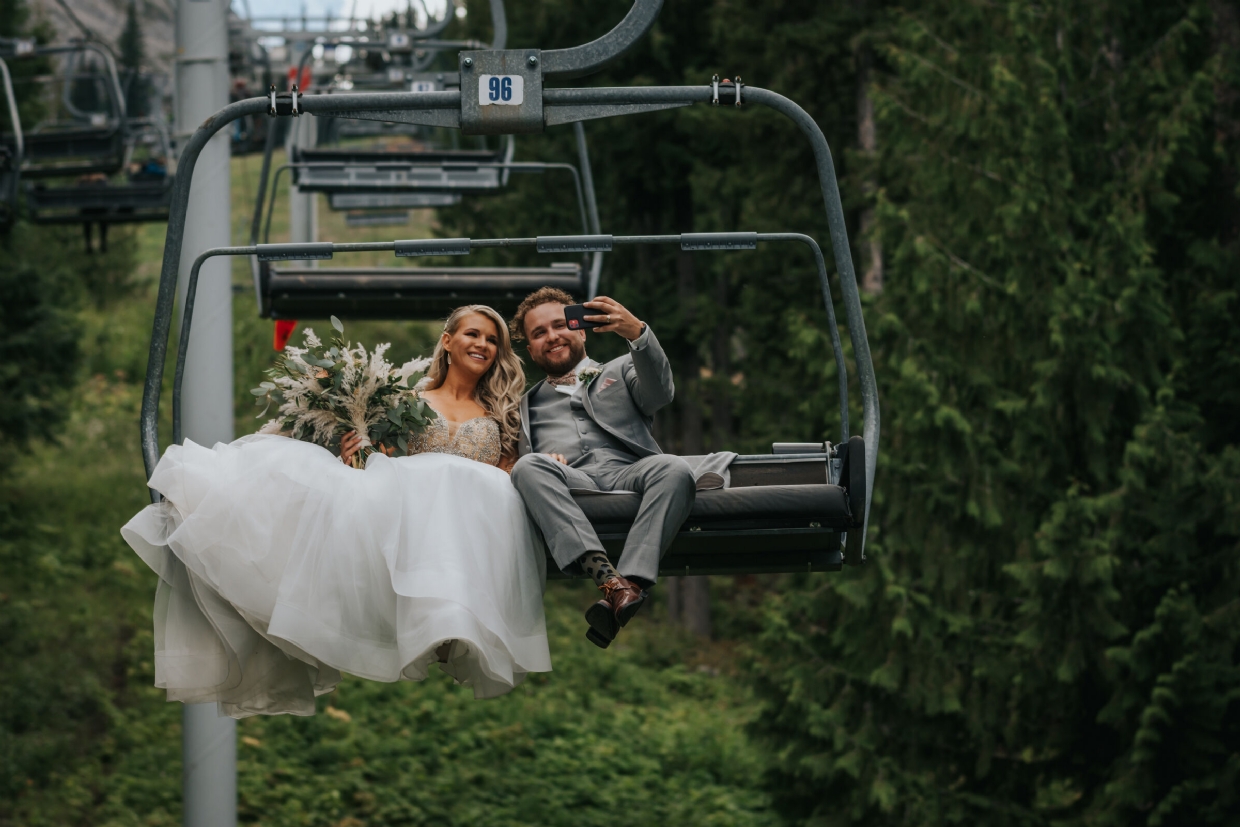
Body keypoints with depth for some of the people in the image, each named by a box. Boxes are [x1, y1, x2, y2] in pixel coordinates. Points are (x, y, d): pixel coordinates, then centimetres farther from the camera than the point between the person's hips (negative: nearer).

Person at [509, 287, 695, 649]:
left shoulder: (620, 371, 30)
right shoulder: (527, 404, 35)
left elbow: (660, 392, 7)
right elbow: (521, 460, 22)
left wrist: (637, 333, -12)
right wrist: (542, 460, -4)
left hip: (626, 471, 0)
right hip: (570, 481, 0)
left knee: (674, 469, -34)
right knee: (528, 469, -34)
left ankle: (632, 585, -51)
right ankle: (605, 575, -50)